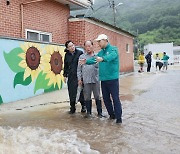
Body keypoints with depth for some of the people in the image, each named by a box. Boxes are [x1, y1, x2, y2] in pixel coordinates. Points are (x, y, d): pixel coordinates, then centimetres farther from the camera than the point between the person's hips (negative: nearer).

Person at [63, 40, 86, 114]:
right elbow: (65, 66, 15)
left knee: (81, 91, 2)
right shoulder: (67, 55, 7)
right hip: (71, 76, 3)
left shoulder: (80, 53, -3)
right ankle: (72, 107, 17)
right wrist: (65, 75, 12)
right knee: (71, 92, 5)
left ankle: (83, 106, 19)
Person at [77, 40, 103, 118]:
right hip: (86, 80, 1)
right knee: (87, 97, 7)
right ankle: (88, 112, 20)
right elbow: (79, 69, 9)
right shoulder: (81, 57, 9)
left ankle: (99, 112, 14)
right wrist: (79, 78, 4)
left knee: (97, 97, 4)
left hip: (96, 80, -1)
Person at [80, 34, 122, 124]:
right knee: (106, 98, 13)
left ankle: (118, 117, 5)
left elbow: (111, 56, -29)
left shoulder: (113, 49, -7)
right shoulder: (101, 52, 16)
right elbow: (94, 59, 2)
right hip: (103, 79, 7)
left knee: (115, 98, -3)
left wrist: (102, 59, -48)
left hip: (112, 79, -7)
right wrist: (86, 61, -18)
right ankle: (112, 115, 27)